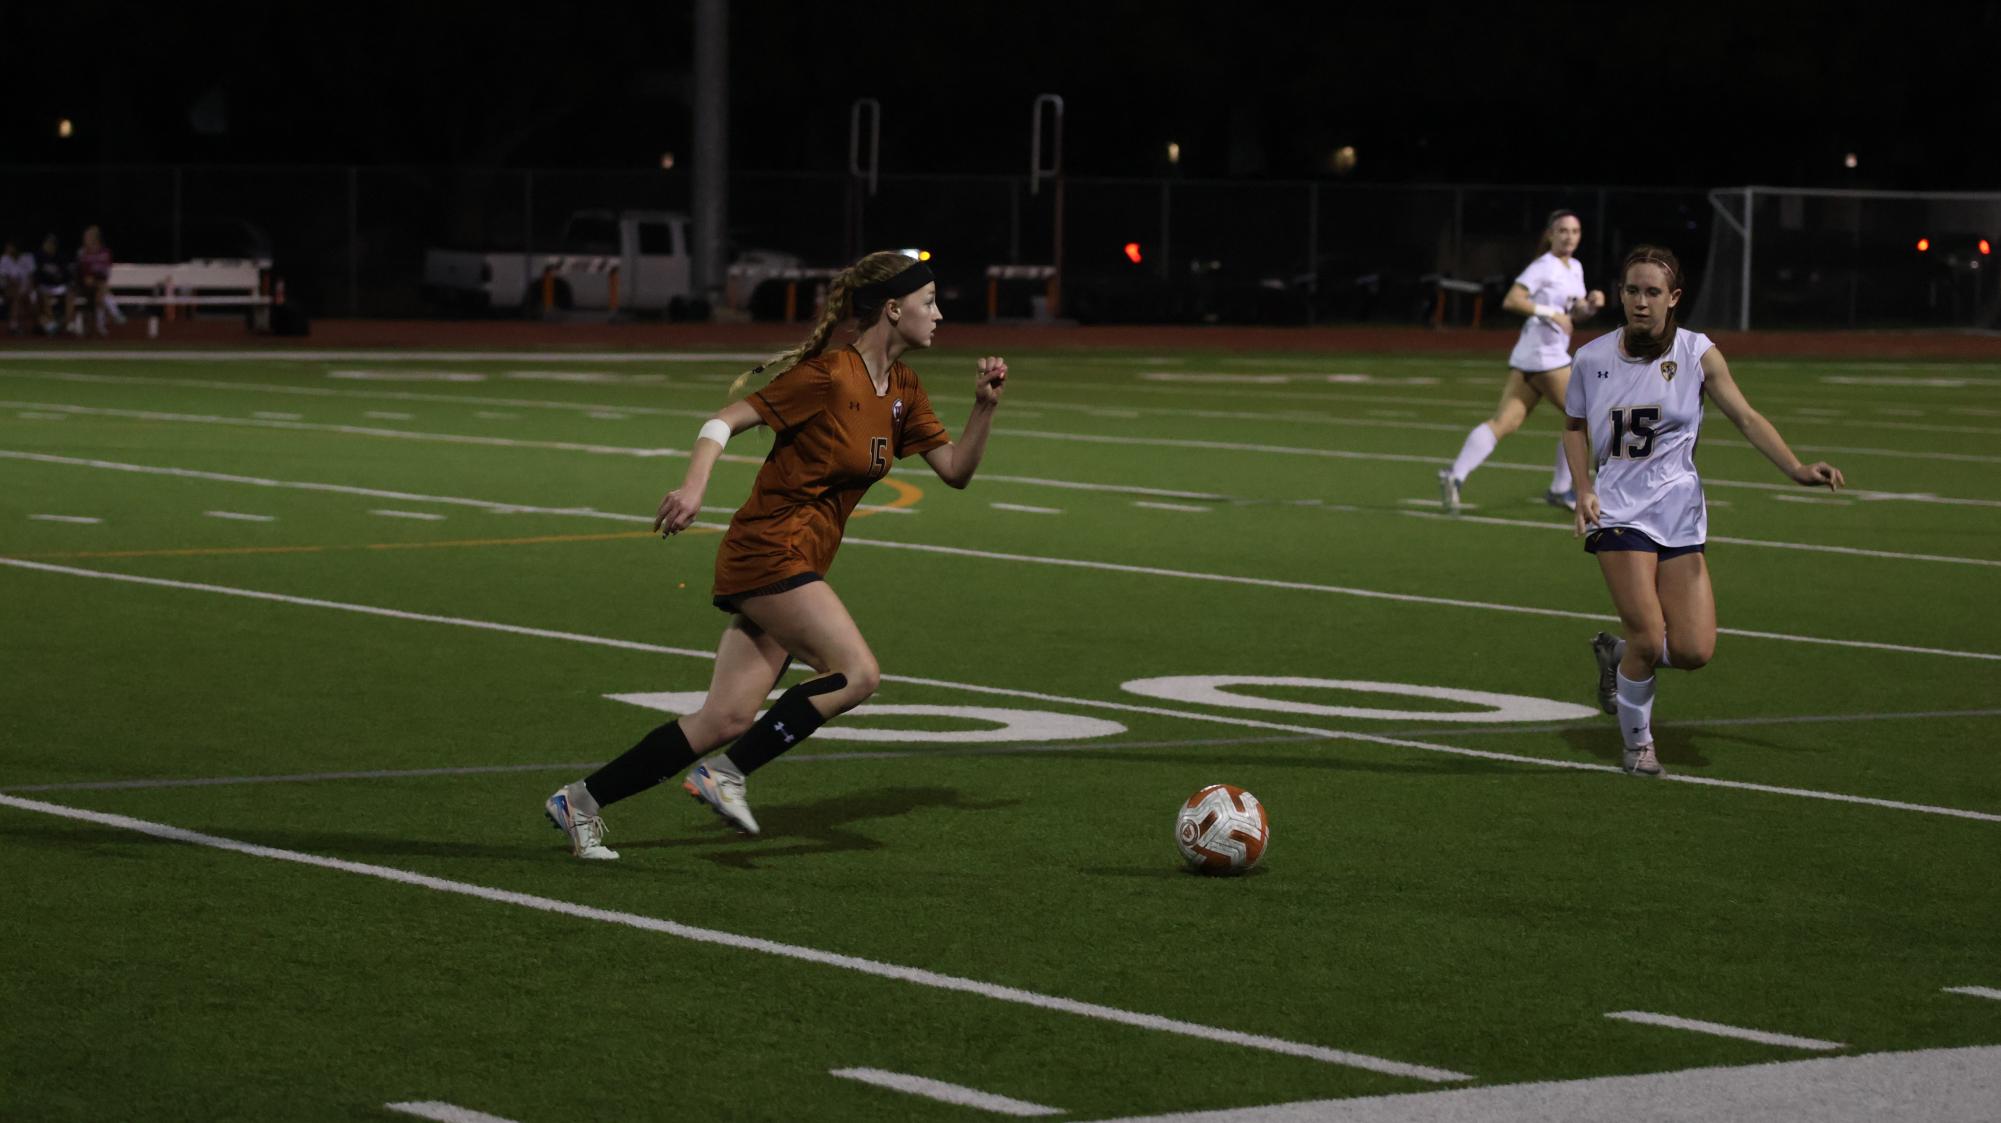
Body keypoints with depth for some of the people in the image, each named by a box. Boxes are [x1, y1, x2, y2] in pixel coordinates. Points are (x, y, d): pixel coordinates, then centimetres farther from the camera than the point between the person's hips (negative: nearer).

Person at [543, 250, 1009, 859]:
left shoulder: (903, 392, 11)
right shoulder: (829, 375, -14)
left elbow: (956, 469, 13)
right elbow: (727, 419, -14)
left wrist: (985, 405, -1)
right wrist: (694, 485, -29)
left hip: (798, 567, 8)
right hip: (769, 552, -8)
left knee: (727, 720, 2)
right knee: (857, 673, -19)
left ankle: (582, 800, 9)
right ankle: (726, 773, -11)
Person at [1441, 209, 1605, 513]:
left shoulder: (1575, 269, 18)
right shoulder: (1543, 267, -9)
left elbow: (1575, 316, 24)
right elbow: (1511, 301, -19)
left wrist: (1592, 305, 4)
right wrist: (1550, 313, -24)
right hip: (1543, 354, -8)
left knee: (1504, 422, -2)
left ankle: (1456, 475, -13)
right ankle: (1560, 489, 9)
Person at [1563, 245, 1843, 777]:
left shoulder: (1697, 353, -3)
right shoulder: (1592, 357, -1)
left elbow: (1746, 417, -8)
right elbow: (1573, 424, 15)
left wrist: (1797, 468, -22)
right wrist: (1584, 488, 0)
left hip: (1679, 515, 2)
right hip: (1616, 510, -2)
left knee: (1694, 650, -7)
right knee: (1650, 641, -15)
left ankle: (1617, 653, 25)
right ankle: (1637, 743, 10)